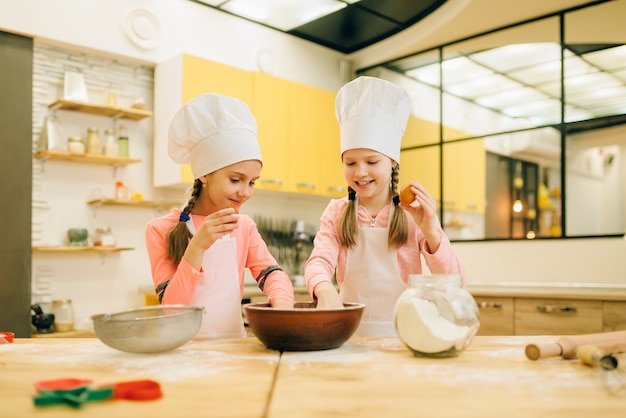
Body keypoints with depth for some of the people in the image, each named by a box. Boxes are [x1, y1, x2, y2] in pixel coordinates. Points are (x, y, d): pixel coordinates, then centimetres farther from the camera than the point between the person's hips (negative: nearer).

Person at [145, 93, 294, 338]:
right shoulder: (161, 230, -4)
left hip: (232, 345, 3)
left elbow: (271, 272, -4)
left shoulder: (245, 227, 7)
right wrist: (197, 247, -19)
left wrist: (282, 302, -25)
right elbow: (170, 309, -8)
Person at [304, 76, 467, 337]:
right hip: (352, 337, 3)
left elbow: (456, 284, -4)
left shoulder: (414, 215, 0)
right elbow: (319, 261, -8)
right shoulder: (336, 213, 6)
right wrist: (324, 288, -29)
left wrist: (431, 232, -18)